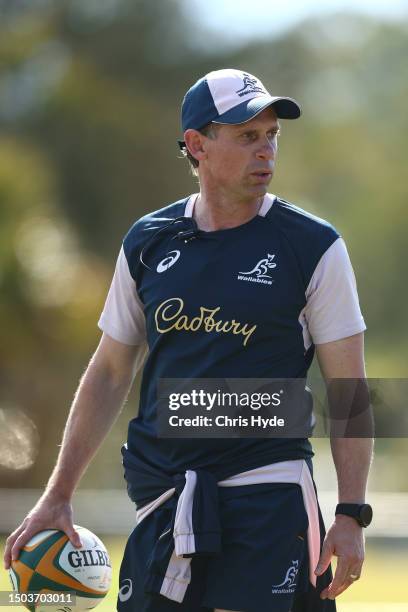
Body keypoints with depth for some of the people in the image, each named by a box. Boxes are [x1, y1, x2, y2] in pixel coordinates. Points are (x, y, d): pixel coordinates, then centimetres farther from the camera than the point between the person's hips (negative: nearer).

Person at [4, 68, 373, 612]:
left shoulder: (313, 247, -1)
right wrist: (58, 496, 13)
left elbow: (348, 390, -1)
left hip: (268, 496, -4)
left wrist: (352, 514, -9)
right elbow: (109, 374, 16)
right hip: (162, 500, 4)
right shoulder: (147, 244, 8)